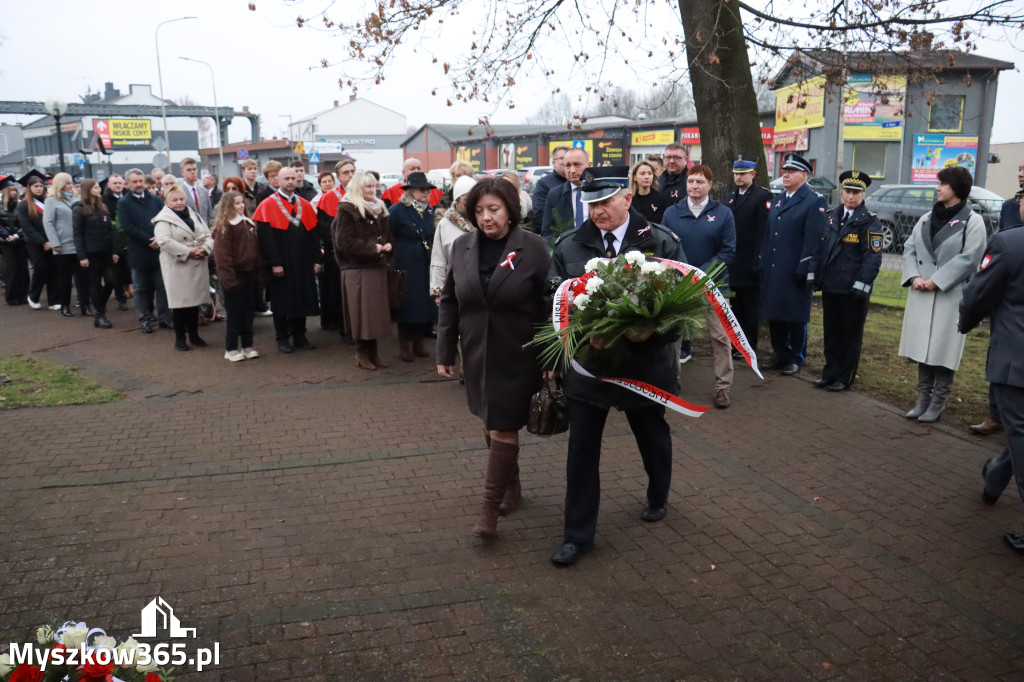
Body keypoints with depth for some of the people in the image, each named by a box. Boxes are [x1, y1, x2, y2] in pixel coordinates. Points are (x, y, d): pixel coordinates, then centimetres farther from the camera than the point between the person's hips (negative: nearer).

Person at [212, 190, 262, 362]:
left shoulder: (249, 223, 13)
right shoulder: (224, 226, -9)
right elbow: (222, 255, -15)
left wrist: (259, 270, 10)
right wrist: (228, 278, -20)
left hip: (250, 274, 7)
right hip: (235, 275, -7)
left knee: (248, 312, 12)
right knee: (234, 314, 1)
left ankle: (247, 345, 22)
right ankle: (231, 348, 11)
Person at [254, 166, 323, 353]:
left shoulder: (305, 205, 9)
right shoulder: (268, 205, -5)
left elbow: (313, 235, 8)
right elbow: (266, 237, -12)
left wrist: (316, 260, 2)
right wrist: (274, 263, -17)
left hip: (303, 263, 5)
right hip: (281, 264, -4)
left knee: (302, 299, 10)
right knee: (282, 301, 3)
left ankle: (299, 336, 22)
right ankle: (282, 339, 14)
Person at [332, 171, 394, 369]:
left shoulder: (378, 208, 15)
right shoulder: (347, 210, -8)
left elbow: (386, 233, 24)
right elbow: (344, 241, -14)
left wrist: (387, 244, 1)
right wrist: (372, 247, -15)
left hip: (377, 266, 7)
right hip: (357, 268, -7)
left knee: (377, 310, 8)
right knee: (362, 312, -4)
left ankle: (373, 351, 18)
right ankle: (362, 353, 8)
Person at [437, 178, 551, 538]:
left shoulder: (533, 247, -9)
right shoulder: (462, 246, 3)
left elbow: (549, 304, -9)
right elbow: (449, 302, 8)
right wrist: (445, 352, 6)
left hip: (517, 356, -5)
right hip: (477, 354, 5)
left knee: (503, 427, -3)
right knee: (491, 422, 16)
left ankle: (490, 507, 4)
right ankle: (511, 484, 37)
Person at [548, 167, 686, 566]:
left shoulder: (660, 241, -6)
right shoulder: (569, 245, -2)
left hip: (644, 361, 0)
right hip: (586, 361, 1)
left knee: (652, 436, 21)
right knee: (581, 449, 3)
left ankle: (658, 499, 49)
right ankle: (578, 534, 16)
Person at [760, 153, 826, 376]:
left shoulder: (815, 201, -6)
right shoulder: (777, 201, 17)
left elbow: (813, 239, -13)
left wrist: (807, 270, -19)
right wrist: (763, 264, 12)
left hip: (795, 272, -7)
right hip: (773, 271, 7)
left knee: (796, 317, 3)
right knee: (774, 314, 11)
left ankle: (795, 358, 15)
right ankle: (781, 355, 22)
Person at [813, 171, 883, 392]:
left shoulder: (870, 221, -6)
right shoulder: (831, 216, 11)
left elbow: (872, 256, -11)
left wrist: (861, 285, -18)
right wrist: (816, 276, 10)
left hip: (852, 289, -5)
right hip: (830, 286, 5)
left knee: (850, 334, 5)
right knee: (831, 332, 12)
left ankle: (844, 378, 14)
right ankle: (830, 373, 23)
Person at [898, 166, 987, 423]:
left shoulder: (973, 221, -5)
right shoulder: (926, 218, 13)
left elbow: (969, 258, -13)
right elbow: (909, 248, 9)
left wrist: (936, 281, -17)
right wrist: (914, 277, -7)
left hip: (950, 295, -5)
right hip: (921, 294, 5)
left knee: (943, 350, -3)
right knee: (923, 347, 10)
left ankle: (937, 402, 8)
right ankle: (923, 398, 20)